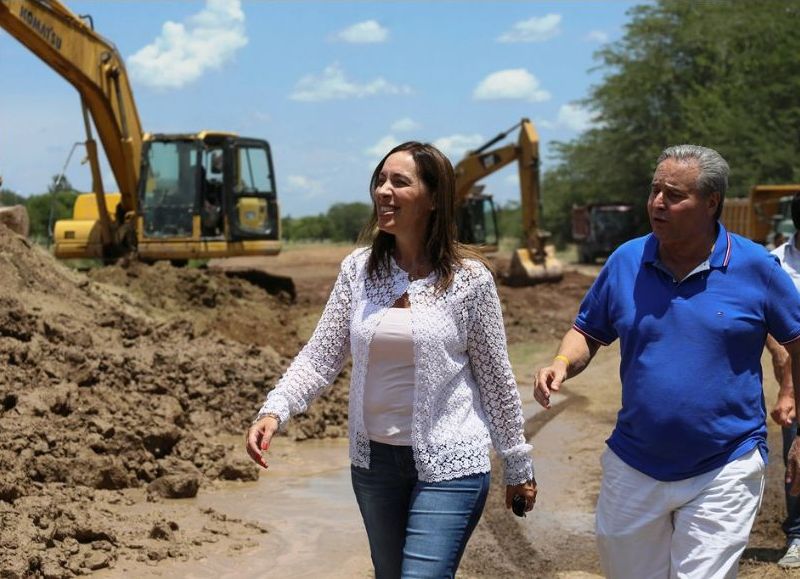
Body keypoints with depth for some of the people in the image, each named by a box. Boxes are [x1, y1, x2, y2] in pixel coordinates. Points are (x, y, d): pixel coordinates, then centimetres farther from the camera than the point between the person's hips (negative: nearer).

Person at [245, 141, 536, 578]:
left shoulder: (468, 278, -10)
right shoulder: (357, 269, -1)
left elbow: (496, 378, -3)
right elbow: (320, 356, -3)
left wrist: (518, 466, 3)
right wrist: (275, 410, -19)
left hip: (449, 464, -5)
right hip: (373, 460, 5)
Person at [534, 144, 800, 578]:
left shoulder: (756, 267, -7)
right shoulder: (625, 261, 0)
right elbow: (588, 332, 11)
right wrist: (563, 364, -11)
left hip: (723, 473, -3)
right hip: (633, 468, 3)